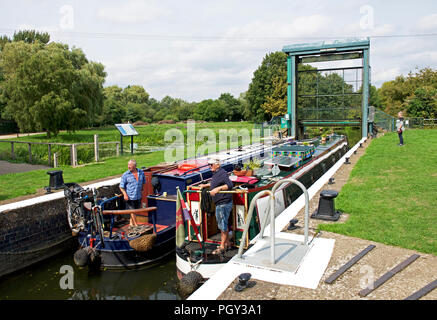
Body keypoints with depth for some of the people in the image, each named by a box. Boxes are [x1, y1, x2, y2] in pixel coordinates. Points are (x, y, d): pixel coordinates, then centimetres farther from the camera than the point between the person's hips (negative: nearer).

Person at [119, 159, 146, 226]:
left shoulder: (141, 173, 1)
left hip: (138, 196, 4)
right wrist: (125, 194, -18)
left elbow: (143, 182, 19)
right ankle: (136, 225, 16)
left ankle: (131, 222, 34)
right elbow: (121, 187, -6)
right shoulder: (125, 175, -9)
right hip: (130, 197, -4)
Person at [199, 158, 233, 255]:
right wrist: (205, 185, 37)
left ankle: (222, 246, 8)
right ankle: (227, 243, 32)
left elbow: (230, 185, -30)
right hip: (219, 204, 11)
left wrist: (218, 188, -38)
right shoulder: (216, 174, 14)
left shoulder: (222, 173, -17)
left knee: (223, 225, -1)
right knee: (222, 224, 19)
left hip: (224, 204, -11)